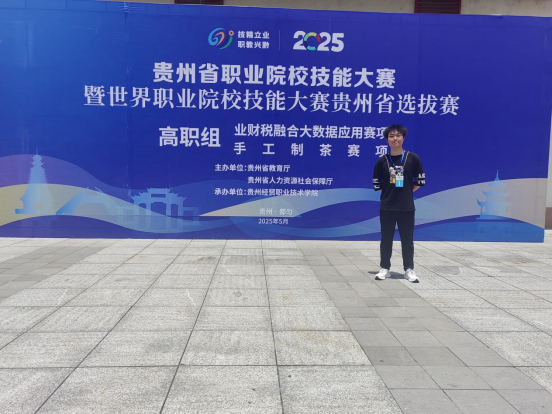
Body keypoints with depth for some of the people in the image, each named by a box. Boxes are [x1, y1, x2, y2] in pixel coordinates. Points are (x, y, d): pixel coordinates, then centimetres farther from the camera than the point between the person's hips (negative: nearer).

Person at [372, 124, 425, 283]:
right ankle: (385, 268, 19)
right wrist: (389, 193, 3)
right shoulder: (382, 161, 0)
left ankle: (409, 270, 16)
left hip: (407, 207, -1)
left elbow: (420, 181, 5)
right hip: (386, 207, 1)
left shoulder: (413, 158, -1)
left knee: (407, 239, 6)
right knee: (386, 238, 8)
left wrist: (406, 192, 2)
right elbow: (377, 183, 8)